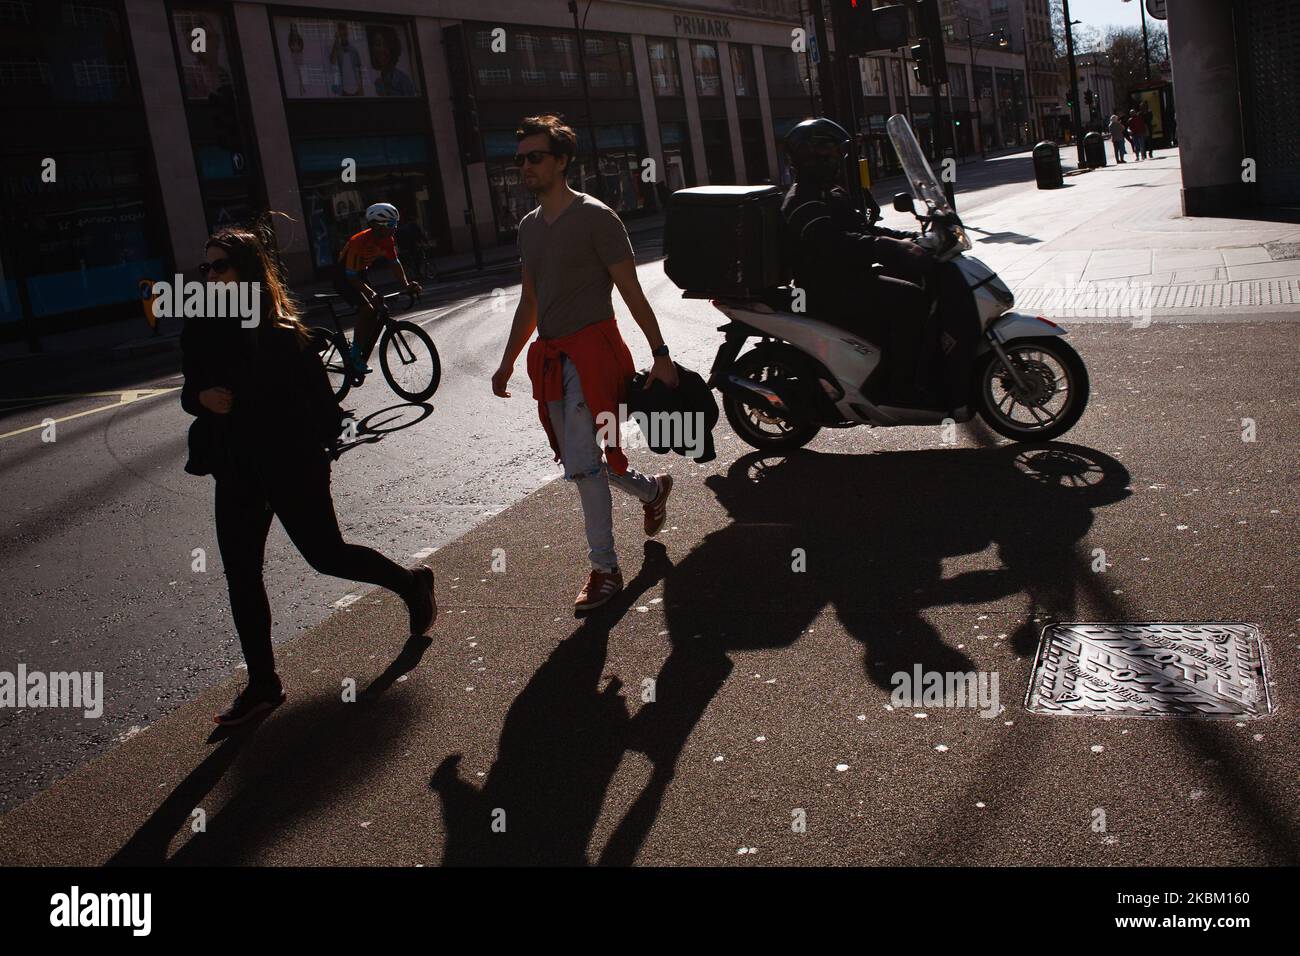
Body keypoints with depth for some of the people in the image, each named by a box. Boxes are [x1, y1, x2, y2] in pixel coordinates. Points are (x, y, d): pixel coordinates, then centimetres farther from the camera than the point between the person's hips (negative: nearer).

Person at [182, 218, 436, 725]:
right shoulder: (201, 329, 4)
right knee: (240, 575, 6)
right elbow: (190, 392, 11)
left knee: (326, 554, 5)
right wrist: (202, 398, -11)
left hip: (290, 465, -6)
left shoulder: (280, 330, -13)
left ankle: (410, 581, 33)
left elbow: (316, 395, -13)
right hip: (235, 470, 6)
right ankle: (262, 684, 17)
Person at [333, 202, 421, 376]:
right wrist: (371, 293, -42)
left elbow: (394, 263, -1)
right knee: (366, 309, -26)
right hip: (343, 277, -8)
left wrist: (406, 285, -17)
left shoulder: (387, 240, -11)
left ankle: (362, 360, 7)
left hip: (360, 274, 8)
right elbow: (351, 276, -31)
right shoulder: (360, 242, -33)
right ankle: (355, 357, -17)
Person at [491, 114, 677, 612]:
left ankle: (604, 568, -3)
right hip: (550, 356, 8)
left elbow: (632, 292, -8)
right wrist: (508, 362, 20)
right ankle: (653, 488, 40)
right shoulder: (529, 226, 15)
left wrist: (660, 355, -11)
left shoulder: (595, 217, -6)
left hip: (592, 348, -8)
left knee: (581, 464, -14)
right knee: (584, 461, 13)